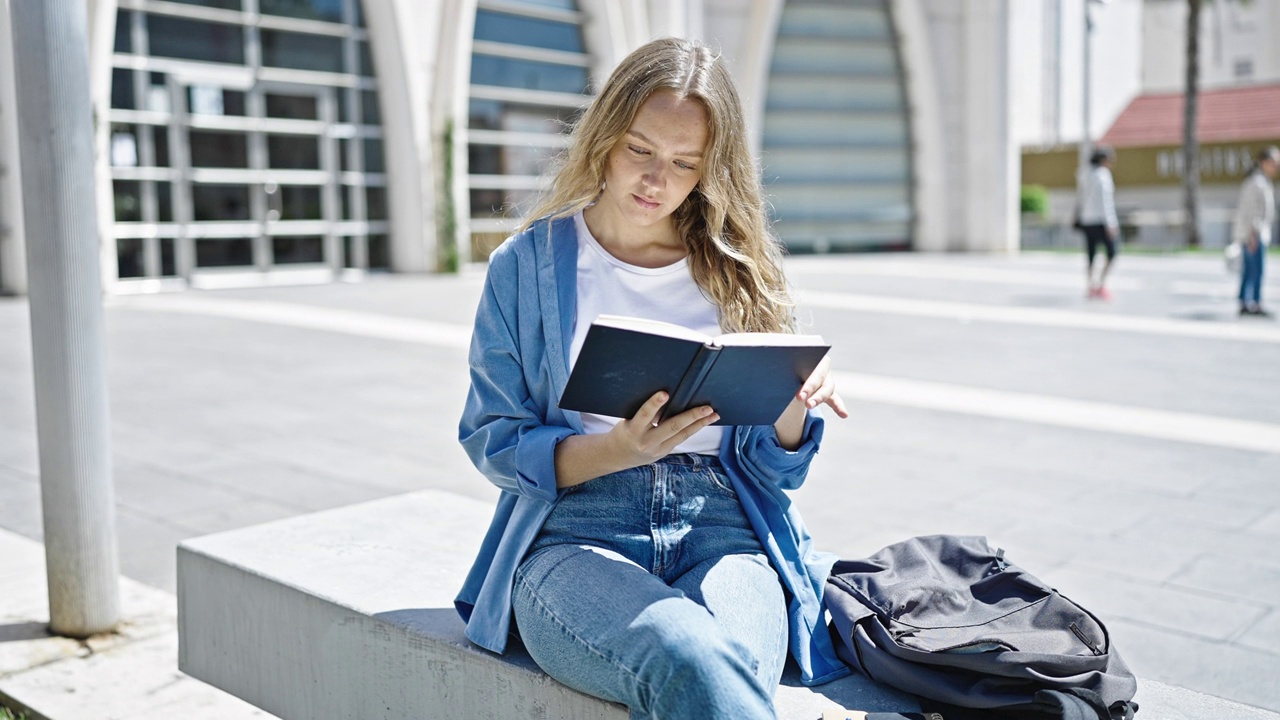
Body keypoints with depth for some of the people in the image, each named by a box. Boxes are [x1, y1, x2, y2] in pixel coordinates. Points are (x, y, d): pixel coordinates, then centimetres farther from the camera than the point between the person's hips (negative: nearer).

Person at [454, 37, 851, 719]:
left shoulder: (741, 271, 12)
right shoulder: (524, 265, 8)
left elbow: (773, 467, 13)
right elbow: (492, 442, 3)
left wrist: (795, 406, -10)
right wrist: (617, 450, -14)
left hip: (721, 532, 2)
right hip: (573, 537, -1)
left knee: (728, 664, -34)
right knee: (693, 664, -35)